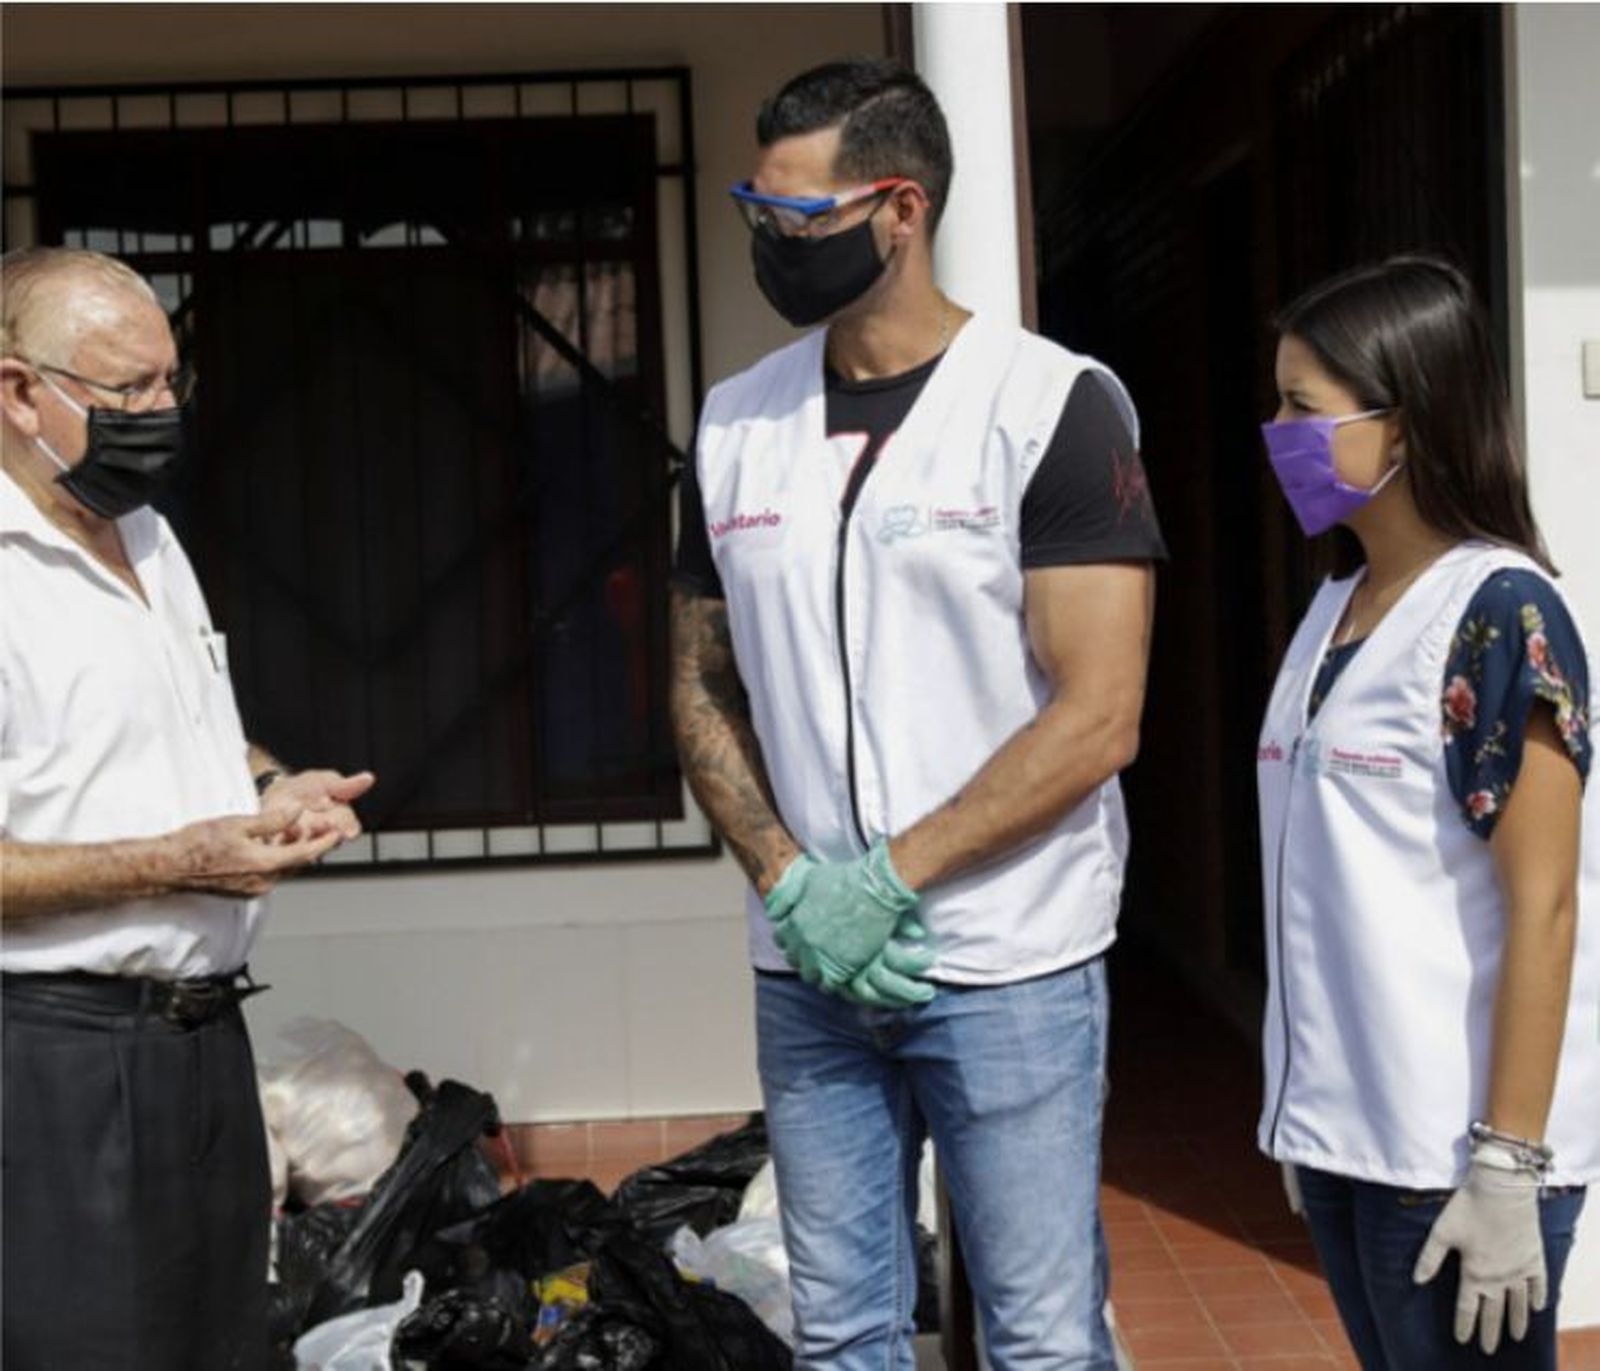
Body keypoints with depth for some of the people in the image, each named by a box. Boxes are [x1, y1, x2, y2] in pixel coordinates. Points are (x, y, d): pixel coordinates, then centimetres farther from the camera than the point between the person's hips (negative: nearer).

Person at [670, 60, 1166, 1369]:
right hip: (808, 969, 5)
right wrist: (789, 881, -5)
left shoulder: (1053, 404, -8)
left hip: (1010, 968, -4)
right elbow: (704, 690, 11)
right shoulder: (736, 422, 7)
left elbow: (1097, 720, -13)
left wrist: (886, 880, -15)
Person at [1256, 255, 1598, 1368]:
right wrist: (1308, 1106, 15)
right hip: (1344, 1128, 7)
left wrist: (1507, 1163, -18)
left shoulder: (1500, 612, -13)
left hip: (1454, 1147, -7)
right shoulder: (1337, 609, 9)